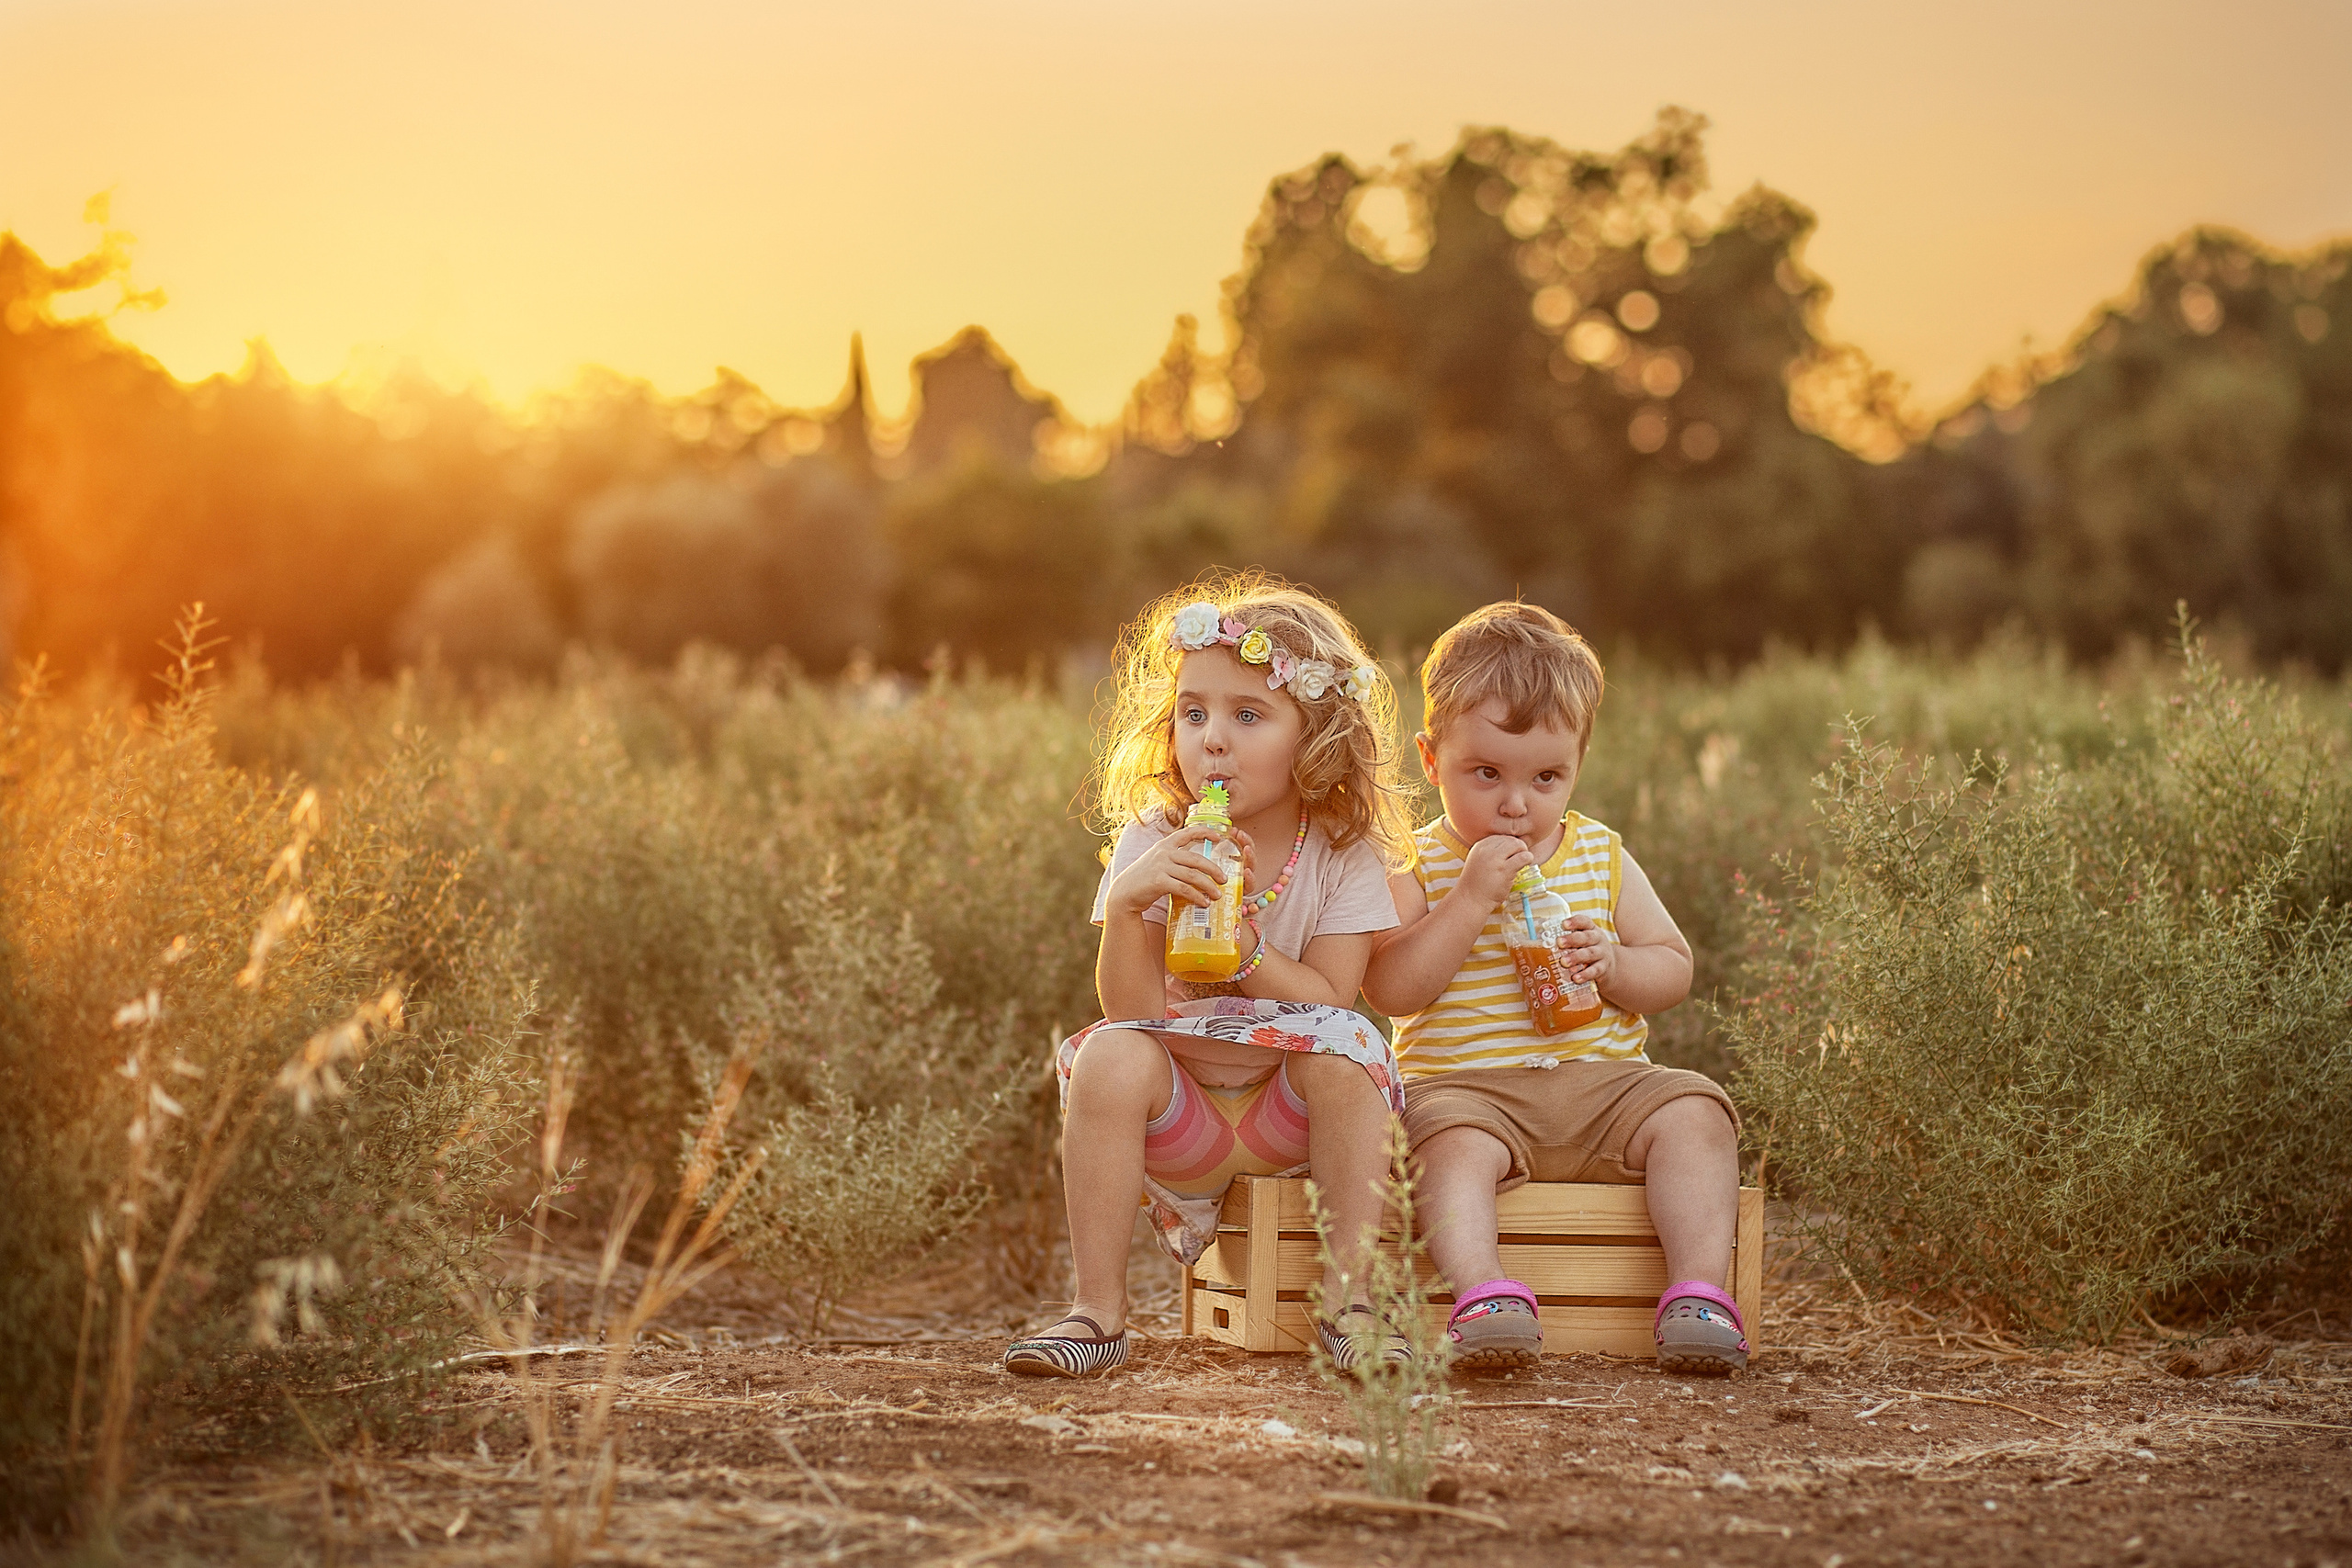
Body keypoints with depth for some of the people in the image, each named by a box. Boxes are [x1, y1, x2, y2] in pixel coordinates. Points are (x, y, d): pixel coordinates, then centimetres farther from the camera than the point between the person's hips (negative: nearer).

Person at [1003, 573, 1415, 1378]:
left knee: (1345, 1048, -29)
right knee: (1110, 1053, -28)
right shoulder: (1152, 844, -5)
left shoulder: (1345, 857, -5)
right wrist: (1127, 904, -29)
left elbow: (1326, 1004, -14)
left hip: (1292, 1115, 0)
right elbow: (1133, 1009, -12)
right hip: (1181, 1117, 1)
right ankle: (1099, 1310, -20)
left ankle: (1347, 1300, -21)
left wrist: (1238, 936, -27)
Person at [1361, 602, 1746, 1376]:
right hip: (1465, 1085, -3)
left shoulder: (1602, 856, 12)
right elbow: (1390, 990, -12)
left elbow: (1673, 970, 12)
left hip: (1600, 1079, 3)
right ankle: (1484, 1292, -44)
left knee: (1694, 1113, -21)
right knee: (1455, 1143, -35)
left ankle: (1699, 1291, -24)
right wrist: (1471, 898, -19)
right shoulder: (1418, 870, 2)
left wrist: (1613, 964, -11)